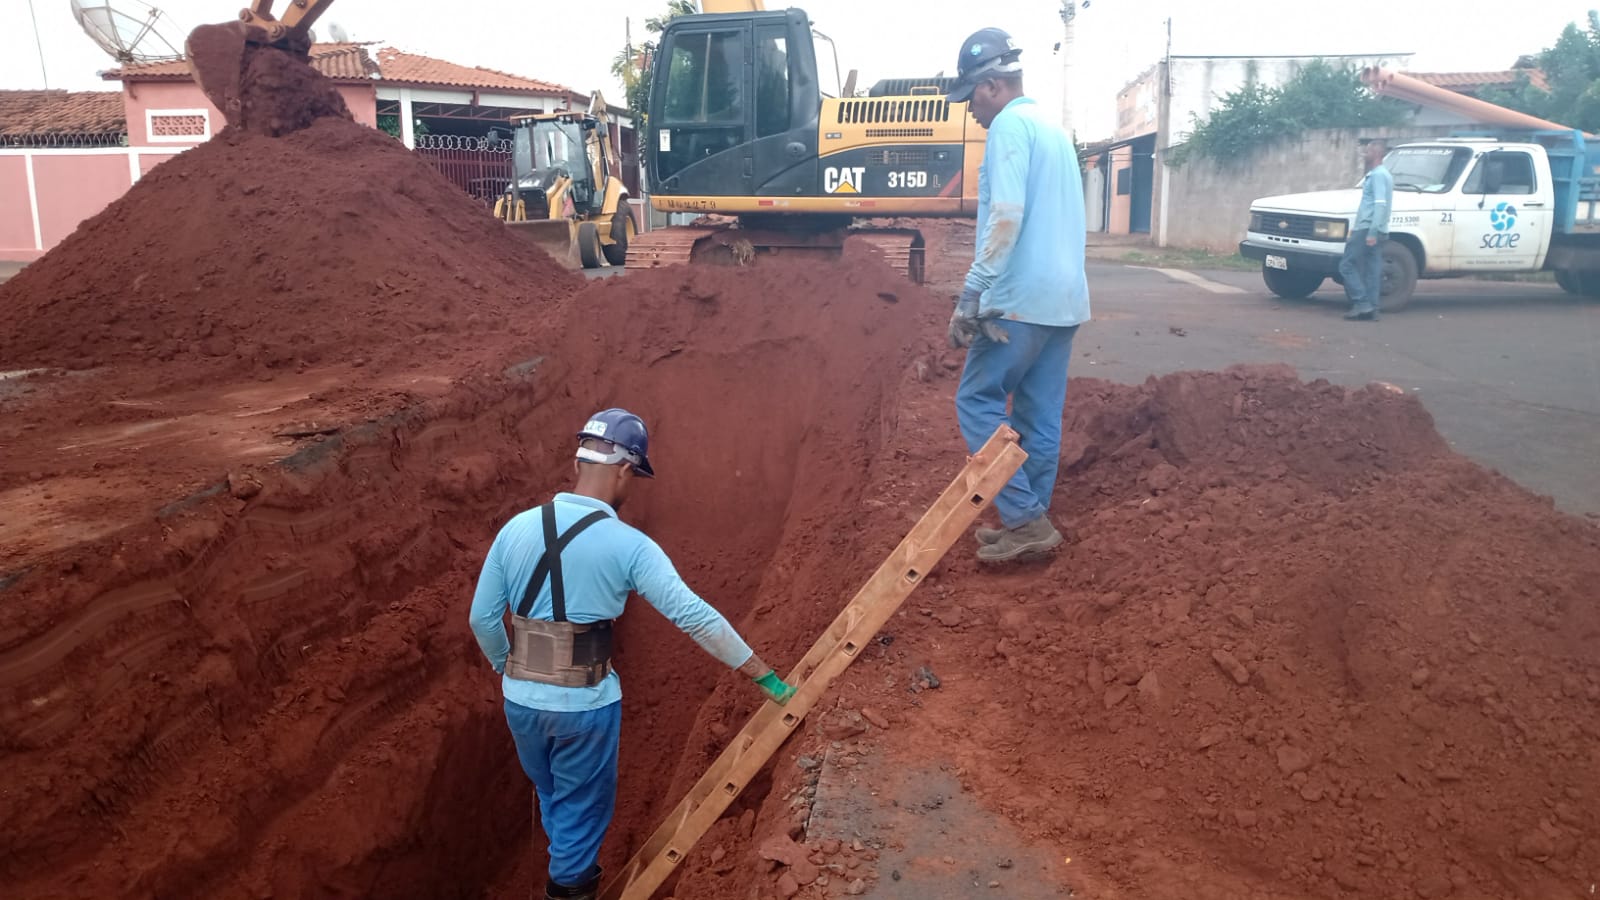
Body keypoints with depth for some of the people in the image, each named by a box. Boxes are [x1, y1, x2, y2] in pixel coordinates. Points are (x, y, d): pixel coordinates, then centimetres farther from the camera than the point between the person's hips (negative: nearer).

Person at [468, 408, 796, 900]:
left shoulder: (517, 528, -3)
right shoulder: (628, 545, -15)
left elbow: (483, 618, 3)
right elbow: (695, 616, -16)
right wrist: (763, 674, -10)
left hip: (521, 698, 5)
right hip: (585, 705, -5)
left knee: (552, 798, 28)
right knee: (581, 808, 17)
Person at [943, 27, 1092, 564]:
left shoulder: (1010, 125, -9)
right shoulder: (1053, 129, 20)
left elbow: (1007, 216, -21)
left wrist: (969, 295, -21)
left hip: (1022, 297, -9)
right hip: (1064, 296, 9)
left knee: (977, 401, -2)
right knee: (1041, 415, 10)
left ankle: (1024, 519, -4)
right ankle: (1030, 523, 15)